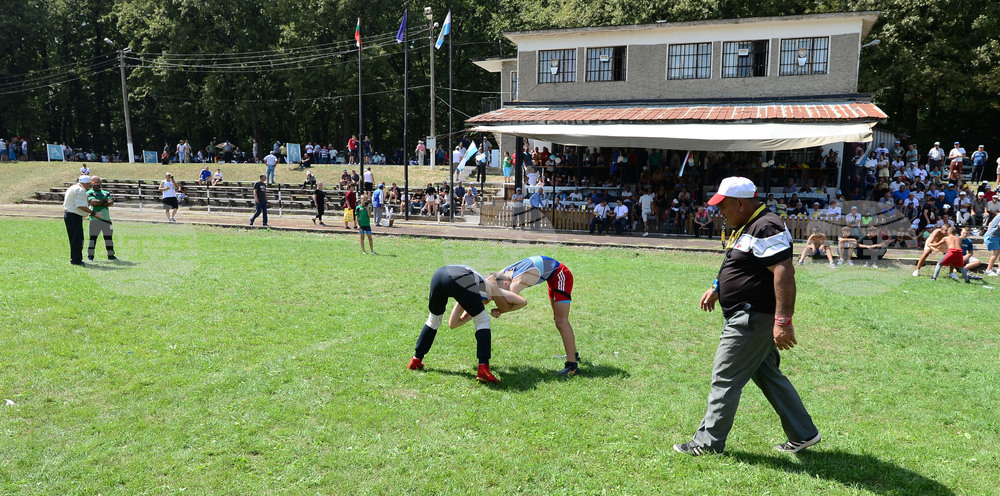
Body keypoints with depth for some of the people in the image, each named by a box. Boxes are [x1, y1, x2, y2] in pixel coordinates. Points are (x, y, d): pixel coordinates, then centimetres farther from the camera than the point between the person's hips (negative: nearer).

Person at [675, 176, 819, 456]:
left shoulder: (767, 228, -20)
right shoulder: (747, 227, 15)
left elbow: (784, 273, -28)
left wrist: (783, 321, -32)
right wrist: (717, 289, 28)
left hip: (753, 318, -11)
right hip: (747, 316, 11)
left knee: (725, 378, -3)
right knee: (768, 376, 18)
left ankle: (708, 443, 8)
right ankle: (803, 434, 29)